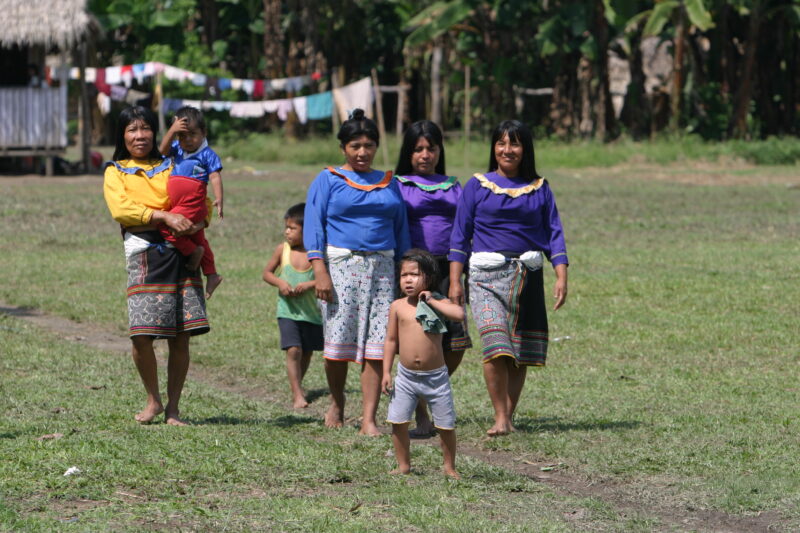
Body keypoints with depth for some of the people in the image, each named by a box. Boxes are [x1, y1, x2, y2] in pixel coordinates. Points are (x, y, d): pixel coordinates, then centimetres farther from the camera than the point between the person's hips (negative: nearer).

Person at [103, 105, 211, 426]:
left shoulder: (170, 167, 20)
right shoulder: (116, 172, 12)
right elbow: (120, 207, -6)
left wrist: (197, 223, -8)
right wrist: (164, 216, -17)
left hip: (180, 252, 2)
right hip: (144, 253, -2)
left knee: (180, 337, -2)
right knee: (141, 335, -12)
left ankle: (172, 409, 7)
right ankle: (153, 400, 10)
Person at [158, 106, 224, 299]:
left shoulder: (207, 154, -6)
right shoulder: (177, 150, 12)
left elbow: (215, 177, -11)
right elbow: (163, 150, -4)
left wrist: (218, 199, -22)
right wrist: (172, 131, -18)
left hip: (193, 205, -8)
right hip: (177, 204, 8)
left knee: (165, 227, -20)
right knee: (198, 239, 18)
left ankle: (193, 252, -3)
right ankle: (211, 275, 30)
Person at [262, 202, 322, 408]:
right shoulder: (282, 250, -1)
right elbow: (267, 273, 9)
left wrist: (309, 285, -21)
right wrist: (280, 283, -10)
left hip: (312, 312, 0)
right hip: (288, 311, 0)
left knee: (307, 352, 13)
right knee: (293, 350, -14)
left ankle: (297, 386, 36)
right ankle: (297, 394, -13)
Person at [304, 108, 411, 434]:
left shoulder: (389, 184, 15)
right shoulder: (328, 180, 5)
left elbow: (401, 230, 18)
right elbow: (313, 227, -2)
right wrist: (320, 271, -13)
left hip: (381, 268, 2)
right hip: (341, 264, -2)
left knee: (377, 344, -7)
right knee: (338, 342, -1)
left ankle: (369, 419, -8)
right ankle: (337, 404, 24)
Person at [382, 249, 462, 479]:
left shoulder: (438, 303, -4)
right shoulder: (398, 307, 1)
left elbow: (459, 314, -25)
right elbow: (391, 340, 8)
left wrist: (431, 302, -19)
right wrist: (386, 372, 4)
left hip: (436, 376, -2)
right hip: (406, 376, 2)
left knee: (446, 424, 3)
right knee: (397, 421, -1)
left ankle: (449, 466, 20)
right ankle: (403, 465, 14)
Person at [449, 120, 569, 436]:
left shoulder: (539, 189, 11)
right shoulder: (477, 186, 6)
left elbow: (554, 233, 10)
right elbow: (460, 235, 6)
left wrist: (561, 277, -2)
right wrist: (455, 281, -1)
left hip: (527, 276, 3)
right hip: (487, 274, -2)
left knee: (520, 353, 2)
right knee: (495, 346, -18)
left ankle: (509, 417, 10)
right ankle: (500, 417, -13)